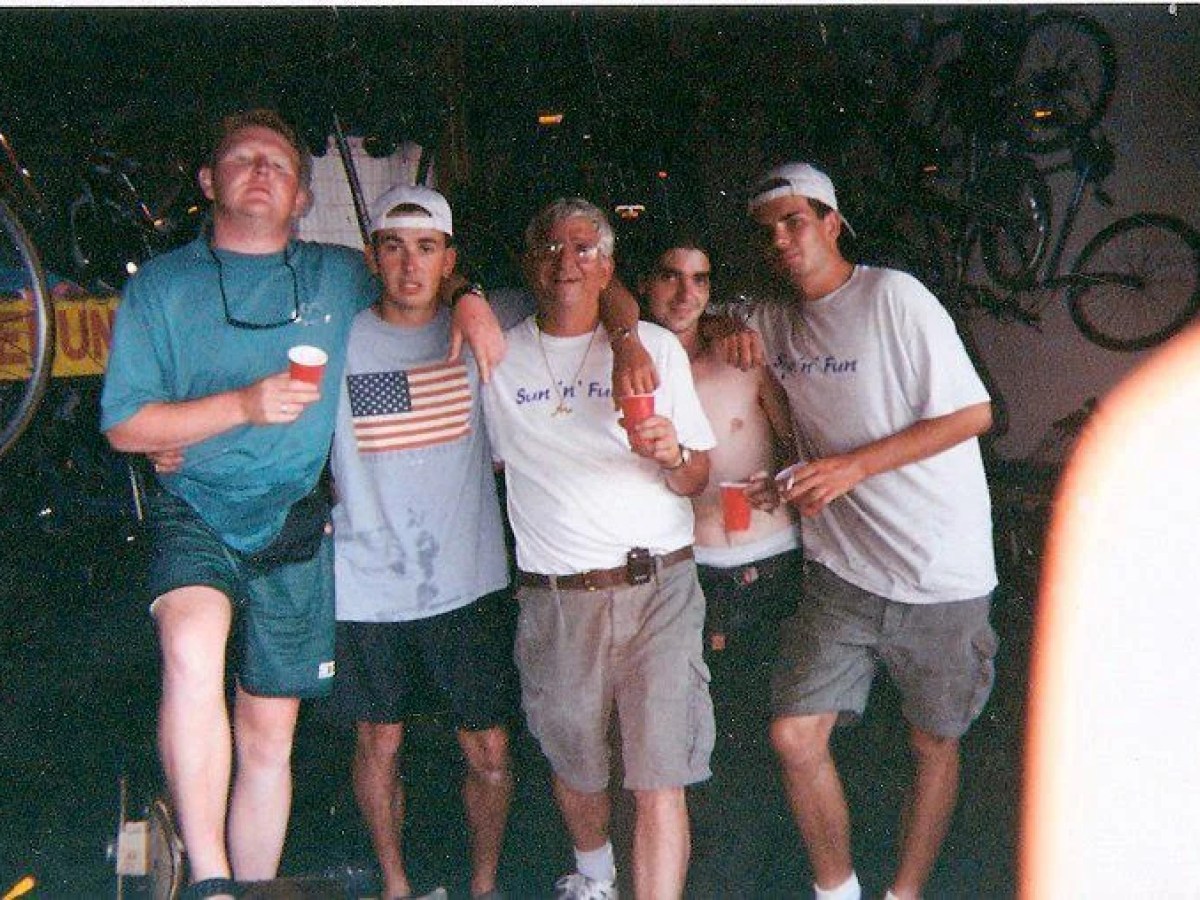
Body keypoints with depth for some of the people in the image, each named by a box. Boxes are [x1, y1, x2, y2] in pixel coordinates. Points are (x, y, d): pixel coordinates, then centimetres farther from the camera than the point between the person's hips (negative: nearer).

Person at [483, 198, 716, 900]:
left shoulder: (656, 347, 6)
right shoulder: (498, 357, 8)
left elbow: (699, 478, 4)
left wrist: (672, 454, -15)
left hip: (657, 585, -1)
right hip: (554, 598, 1)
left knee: (661, 782, -8)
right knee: (574, 766, 15)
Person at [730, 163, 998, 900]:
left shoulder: (893, 296, -12)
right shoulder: (778, 321, 6)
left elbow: (974, 413, -13)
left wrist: (856, 465, -20)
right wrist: (728, 332, -3)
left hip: (939, 572, -4)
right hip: (843, 569, 4)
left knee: (934, 743, 11)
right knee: (796, 737, -2)